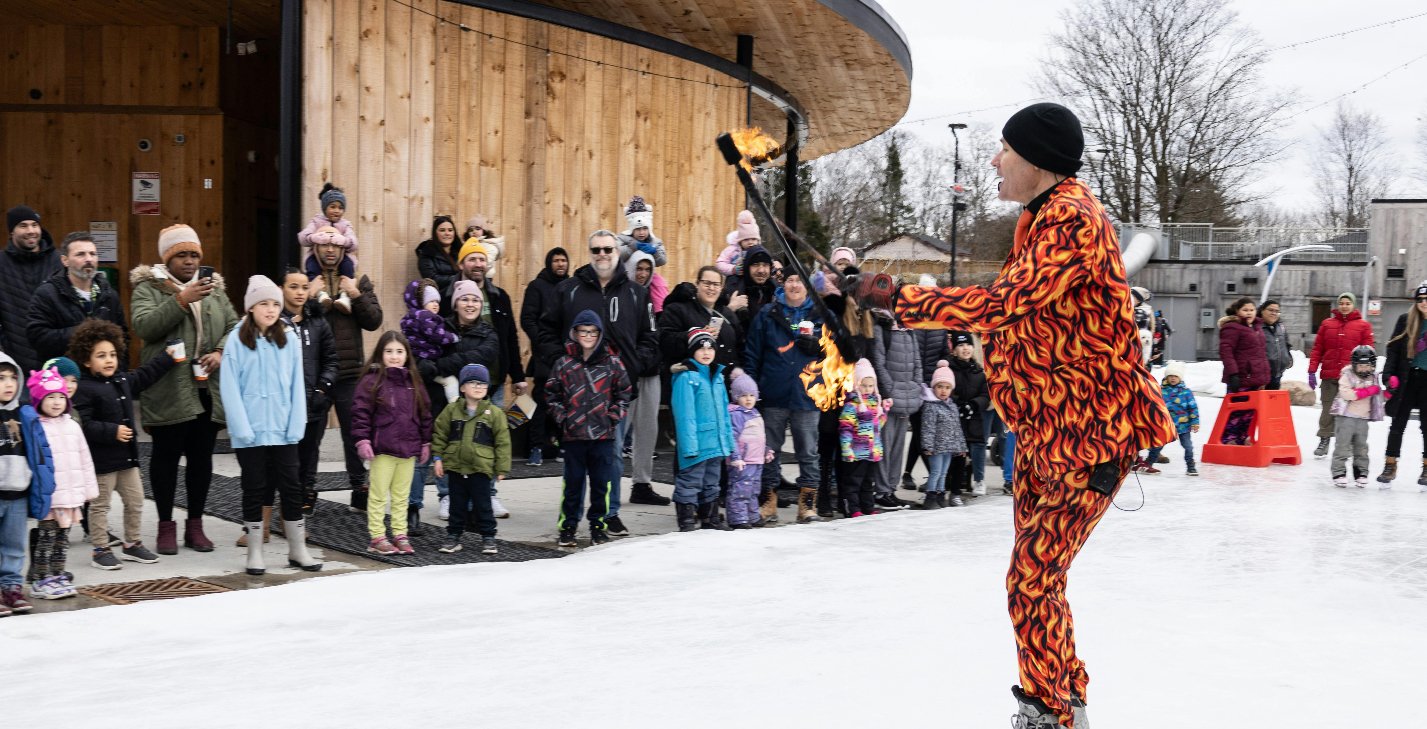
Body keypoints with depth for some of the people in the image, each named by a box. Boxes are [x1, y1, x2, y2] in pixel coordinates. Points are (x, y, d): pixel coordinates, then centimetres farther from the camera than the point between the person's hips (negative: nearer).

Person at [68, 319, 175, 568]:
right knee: (100, 505, 4)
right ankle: (100, 550, 12)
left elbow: (146, 374, 27)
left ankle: (132, 544, 28)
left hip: (127, 456, 8)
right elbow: (84, 425, -22)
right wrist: (113, 431, -25)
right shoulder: (84, 389, -17)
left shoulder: (123, 381, 9)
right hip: (102, 460, -8)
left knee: (135, 501, 14)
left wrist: (167, 357, 25)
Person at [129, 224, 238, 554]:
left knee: (202, 456, 9)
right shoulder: (148, 287, 0)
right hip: (169, 391, -4)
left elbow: (233, 325, 11)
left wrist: (221, 352, -8)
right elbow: (143, 325, -16)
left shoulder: (214, 287, 13)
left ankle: (196, 524, 20)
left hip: (209, 388, 4)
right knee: (166, 456, 4)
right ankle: (166, 526, 13)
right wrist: (181, 300, -23)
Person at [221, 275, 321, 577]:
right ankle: (255, 553, 16)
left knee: (291, 486, 7)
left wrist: (296, 425, -5)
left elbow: (296, 386, 4)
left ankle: (298, 549, 17)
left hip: (283, 430, 3)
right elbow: (230, 388, -7)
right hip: (250, 432, -2)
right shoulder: (237, 340, -4)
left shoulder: (288, 340, 5)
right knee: (255, 489, 7)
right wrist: (242, 427, -14)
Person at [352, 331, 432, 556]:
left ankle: (400, 535, 20)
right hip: (382, 449, -5)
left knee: (402, 496, 12)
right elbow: (361, 412, -8)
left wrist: (425, 442, 15)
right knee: (379, 495, 2)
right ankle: (377, 538, 8)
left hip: (408, 449, 5)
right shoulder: (372, 381, -5)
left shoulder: (413, 383, 11)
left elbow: (424, 414, 17)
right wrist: (362, 440, -15)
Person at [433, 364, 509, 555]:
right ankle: (453, 536, 21)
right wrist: (438, 458, 2)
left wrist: (502, 468, -1)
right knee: (457, 504, 12)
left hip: (481, 468, -2)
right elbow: (439, 434, 8)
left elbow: (503, 442, 0)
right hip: (455, 466, 2)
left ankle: (488, 537, 15)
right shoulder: (452, 410, 2)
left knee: (483, 505, 4)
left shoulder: (494, 413, -2)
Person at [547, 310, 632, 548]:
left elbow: (624, 393, 7)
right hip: (573, 434, 0)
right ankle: (568, 526, 15)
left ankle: (598, 526, 17)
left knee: (602, 482, 5)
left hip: (603, 434, 0)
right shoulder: (564, 364, 3)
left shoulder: (612, 363, 2)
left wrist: (613, 417, -2)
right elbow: (553, 395, 9)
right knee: (573, 481, 7)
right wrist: (562, 419, 0)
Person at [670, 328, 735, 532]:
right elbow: (685, 414, -16)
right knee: (690, 483, -2)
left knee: (711, 484, 18)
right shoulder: (686, 377, -12)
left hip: (715, 445, 8)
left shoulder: (717, 376, 13)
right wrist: (689, 445, -20)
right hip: (696, 444, -8)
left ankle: (710, 519, 28)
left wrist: (728, 440, 15)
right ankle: (686, 521, 4)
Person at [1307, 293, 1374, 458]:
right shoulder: (1327, 324, 9)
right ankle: (1324, 440, 13)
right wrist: (1312, 371, 1)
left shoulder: (1363, 326, 4)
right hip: (1329, 376, 2)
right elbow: (1317, 349, 7)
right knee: (1328, 409, 5)